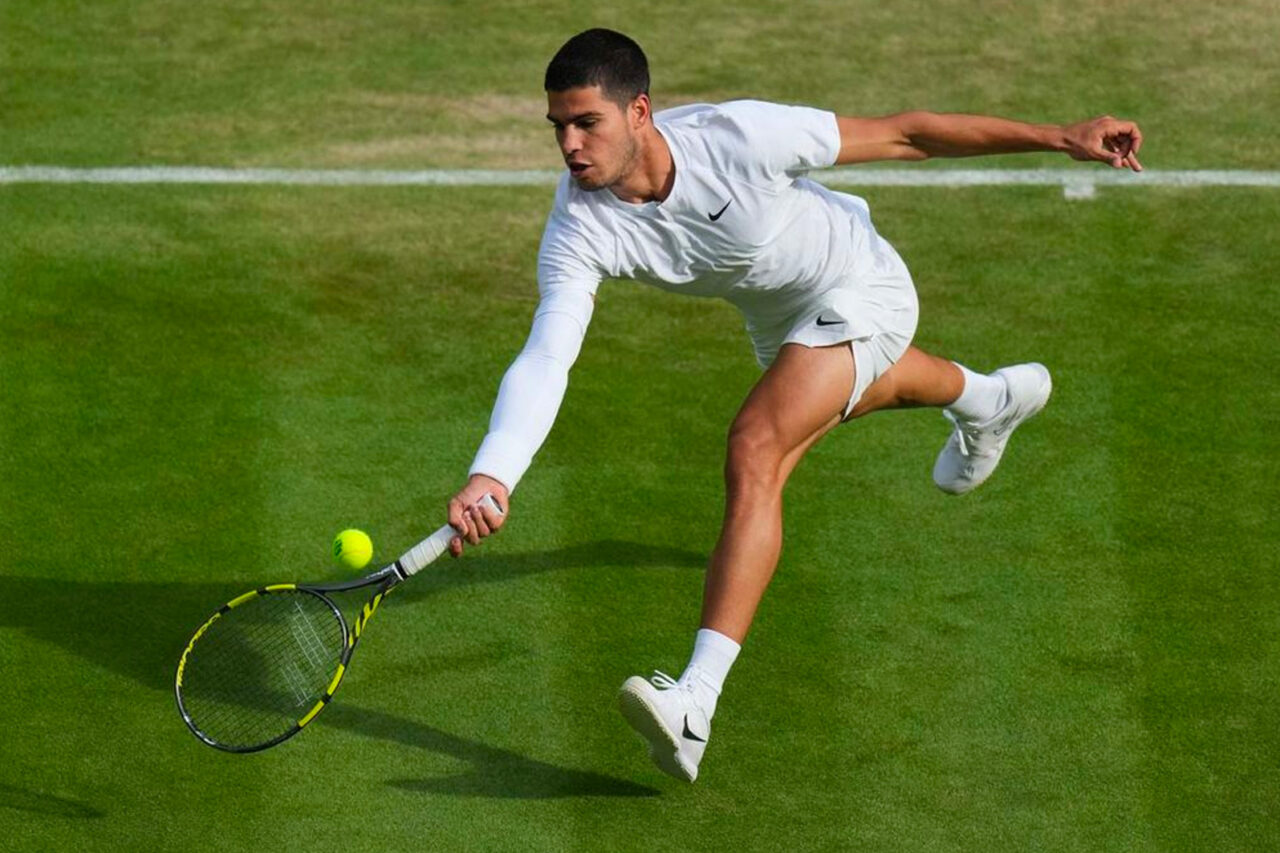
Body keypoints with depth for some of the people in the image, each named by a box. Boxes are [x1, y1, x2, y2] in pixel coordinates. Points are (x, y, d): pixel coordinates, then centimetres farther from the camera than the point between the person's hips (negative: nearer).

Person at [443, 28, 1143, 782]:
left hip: (860, 290, -7)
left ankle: (697, 701, -37)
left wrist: (1061, 138, -25)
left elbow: (902, 135, -28)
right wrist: (492, 477, -57)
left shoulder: (740, 137, -39)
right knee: (839, 399, 39)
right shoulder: (579, 229, -30)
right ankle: (990, 397, 77)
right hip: (777, 318, 7)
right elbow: (544, 360, -39)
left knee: (756, 450, -29)